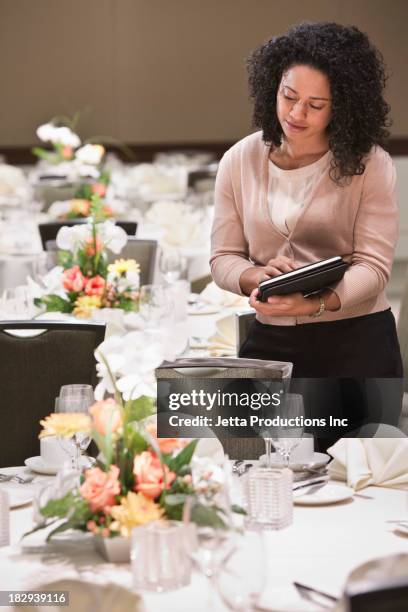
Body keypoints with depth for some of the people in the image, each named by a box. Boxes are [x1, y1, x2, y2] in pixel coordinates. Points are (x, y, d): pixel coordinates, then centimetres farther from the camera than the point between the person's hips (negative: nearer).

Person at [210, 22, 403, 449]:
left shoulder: (369, 164, -6)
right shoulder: (240, 161, 3)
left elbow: (373, 265, -12)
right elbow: (223, 258, 5)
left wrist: (314, 304, -30)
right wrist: (257, 277, -18)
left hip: (358, 343, -2)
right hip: (272, 343, 2)